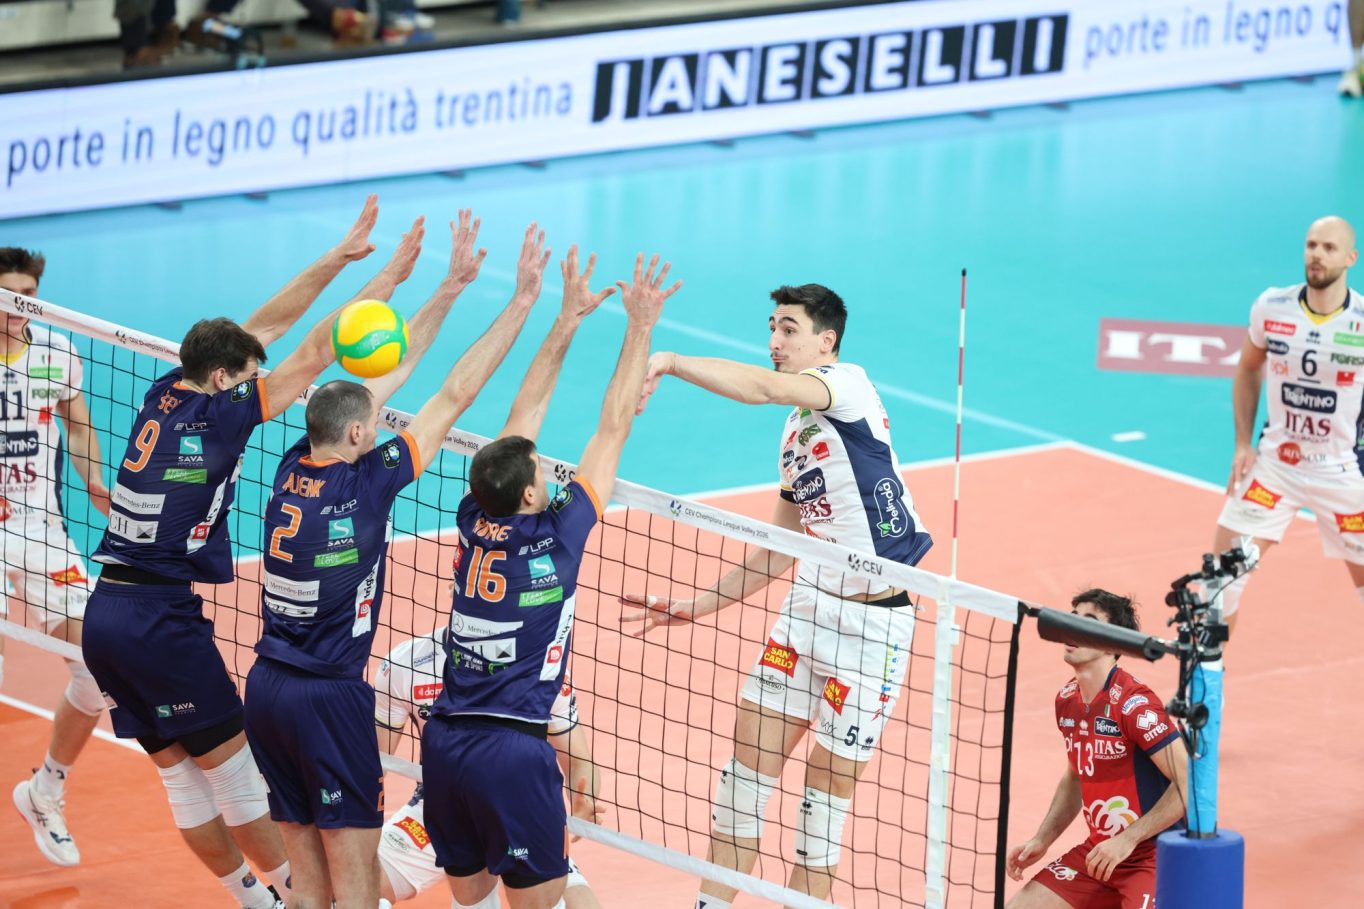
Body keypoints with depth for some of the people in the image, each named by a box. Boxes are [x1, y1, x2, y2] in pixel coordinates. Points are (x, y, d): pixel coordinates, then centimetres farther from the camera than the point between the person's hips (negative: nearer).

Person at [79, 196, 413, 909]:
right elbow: (315, 353, -9)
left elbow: (265, 326, 16)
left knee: (180, 771, 12)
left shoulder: (165, 396, 10)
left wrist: (339, 257, 17)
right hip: (161, 620, -8)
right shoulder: (217, 416, -10)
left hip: (105, 612, 8)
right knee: (233, 765, 3)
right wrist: (388, 278, -4)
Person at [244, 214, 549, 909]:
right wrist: (522, 302, -4)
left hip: (266, 689, 7)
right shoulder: (363, 484, -12)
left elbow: (392, 369, 12)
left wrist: (451, 287, 16)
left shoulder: (293, 470, 5)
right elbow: (454, 396, -9)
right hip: (329, 696, -7)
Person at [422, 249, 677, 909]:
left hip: (443, 744, 6)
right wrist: (640, 328, 5)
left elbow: (521, 419, 14)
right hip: (511, 753, -6)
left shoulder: (474, 524, 5)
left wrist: (568, 319, 20)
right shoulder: (555, 538, -8)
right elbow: (613, 429, -2)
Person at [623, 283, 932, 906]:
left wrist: (669, 361, -32)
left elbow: (764, 388, -30)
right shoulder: (795, 438, 16)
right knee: (750, 748, 3)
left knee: (829, 782, 0)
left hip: (875, 620, -8)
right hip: (810, 605, 8)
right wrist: (695, 608, 18)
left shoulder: (848, 383, -8)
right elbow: (775, 556, 21)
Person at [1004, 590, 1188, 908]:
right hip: (1096, 853, 8)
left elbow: (1189, 783, -23)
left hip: (1151, 856, -8)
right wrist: (1041, 840, 12)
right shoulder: (1066, 700, 6)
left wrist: (1128, 839, -22)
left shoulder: (1133, 703, -20)